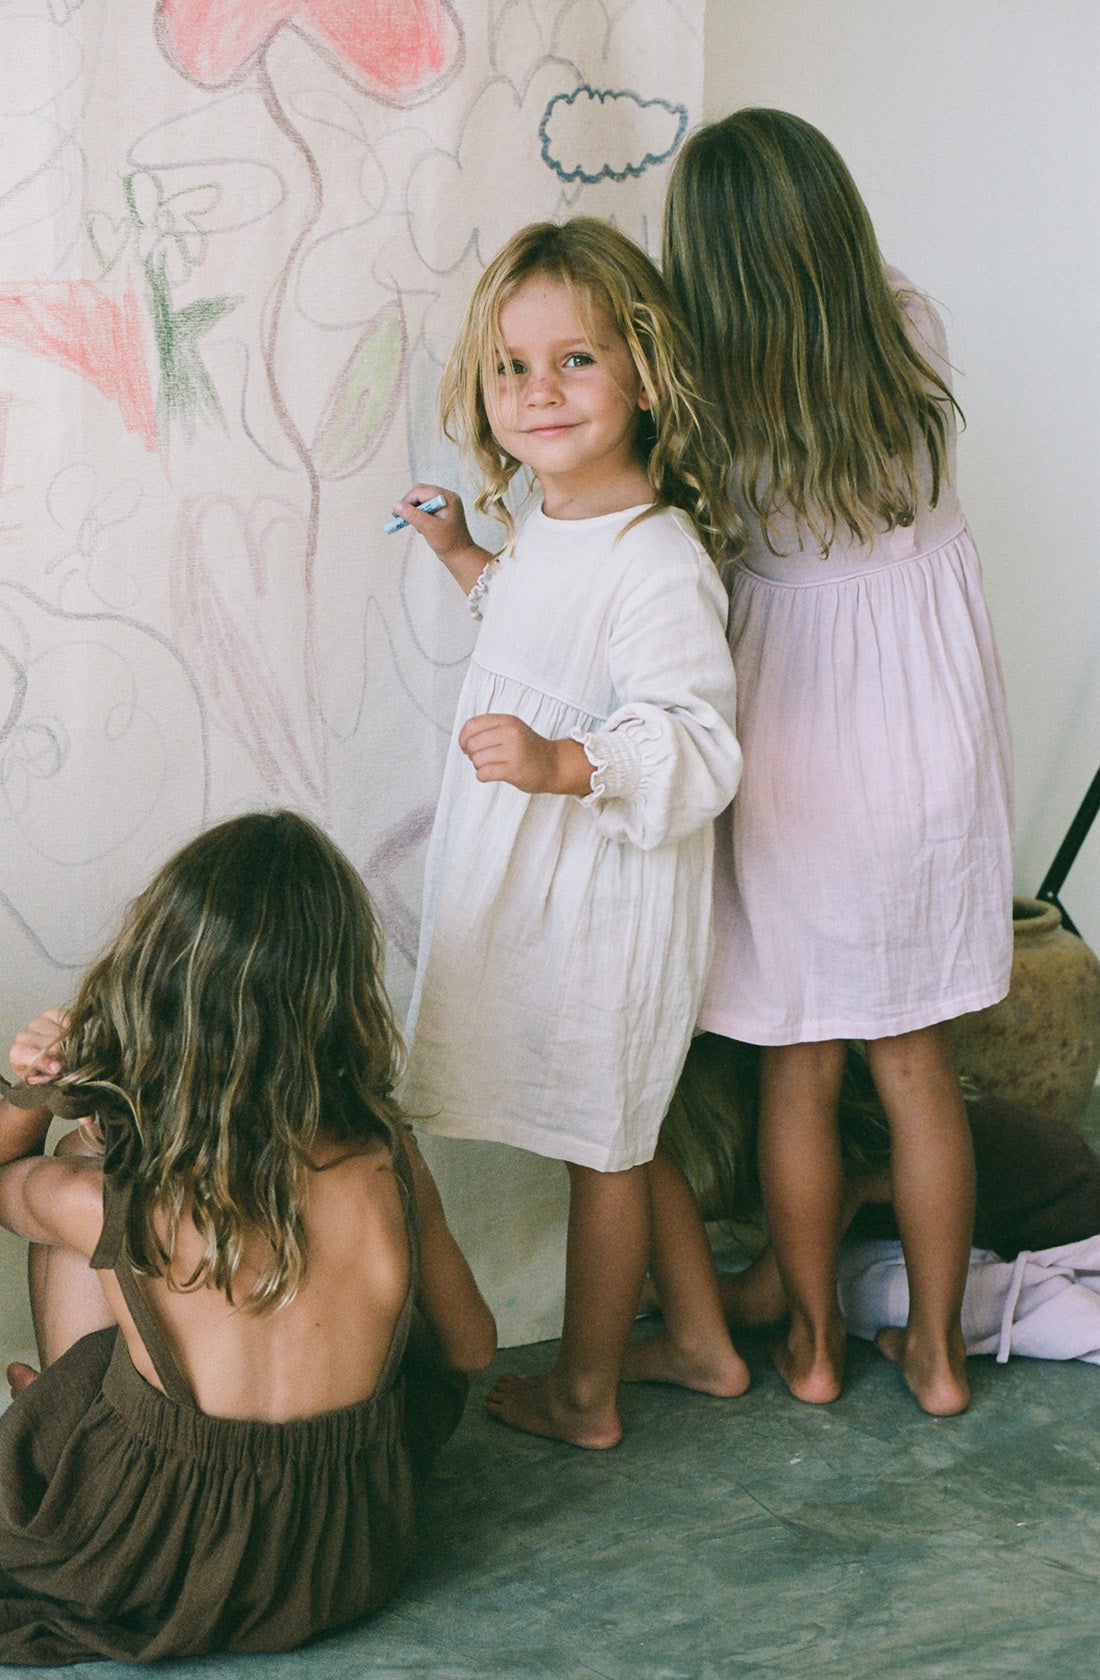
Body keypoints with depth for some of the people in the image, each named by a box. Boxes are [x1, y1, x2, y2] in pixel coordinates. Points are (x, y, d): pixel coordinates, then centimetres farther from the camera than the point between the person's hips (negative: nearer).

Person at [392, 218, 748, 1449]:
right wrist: (467, 557, 20)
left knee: (600, 1142, 9)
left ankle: (581, 1391, 28)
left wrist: (563, 764, -41)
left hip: (609, 896, -9)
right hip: (539, 884, 10)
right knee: (620, 1130, 22)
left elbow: (697, 748, -29)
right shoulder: (546, 521, 4)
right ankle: (704, 1343, 39)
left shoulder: (658, 563, -25)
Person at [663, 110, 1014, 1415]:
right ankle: (936, 1347, 28)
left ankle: (812, 1341, 30)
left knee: (796, 1070, 14)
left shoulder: (710, 402, -20)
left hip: (797, 756, -3)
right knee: (919, 1065, 16)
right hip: (932, 736, 3)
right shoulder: (915, 337, -10)